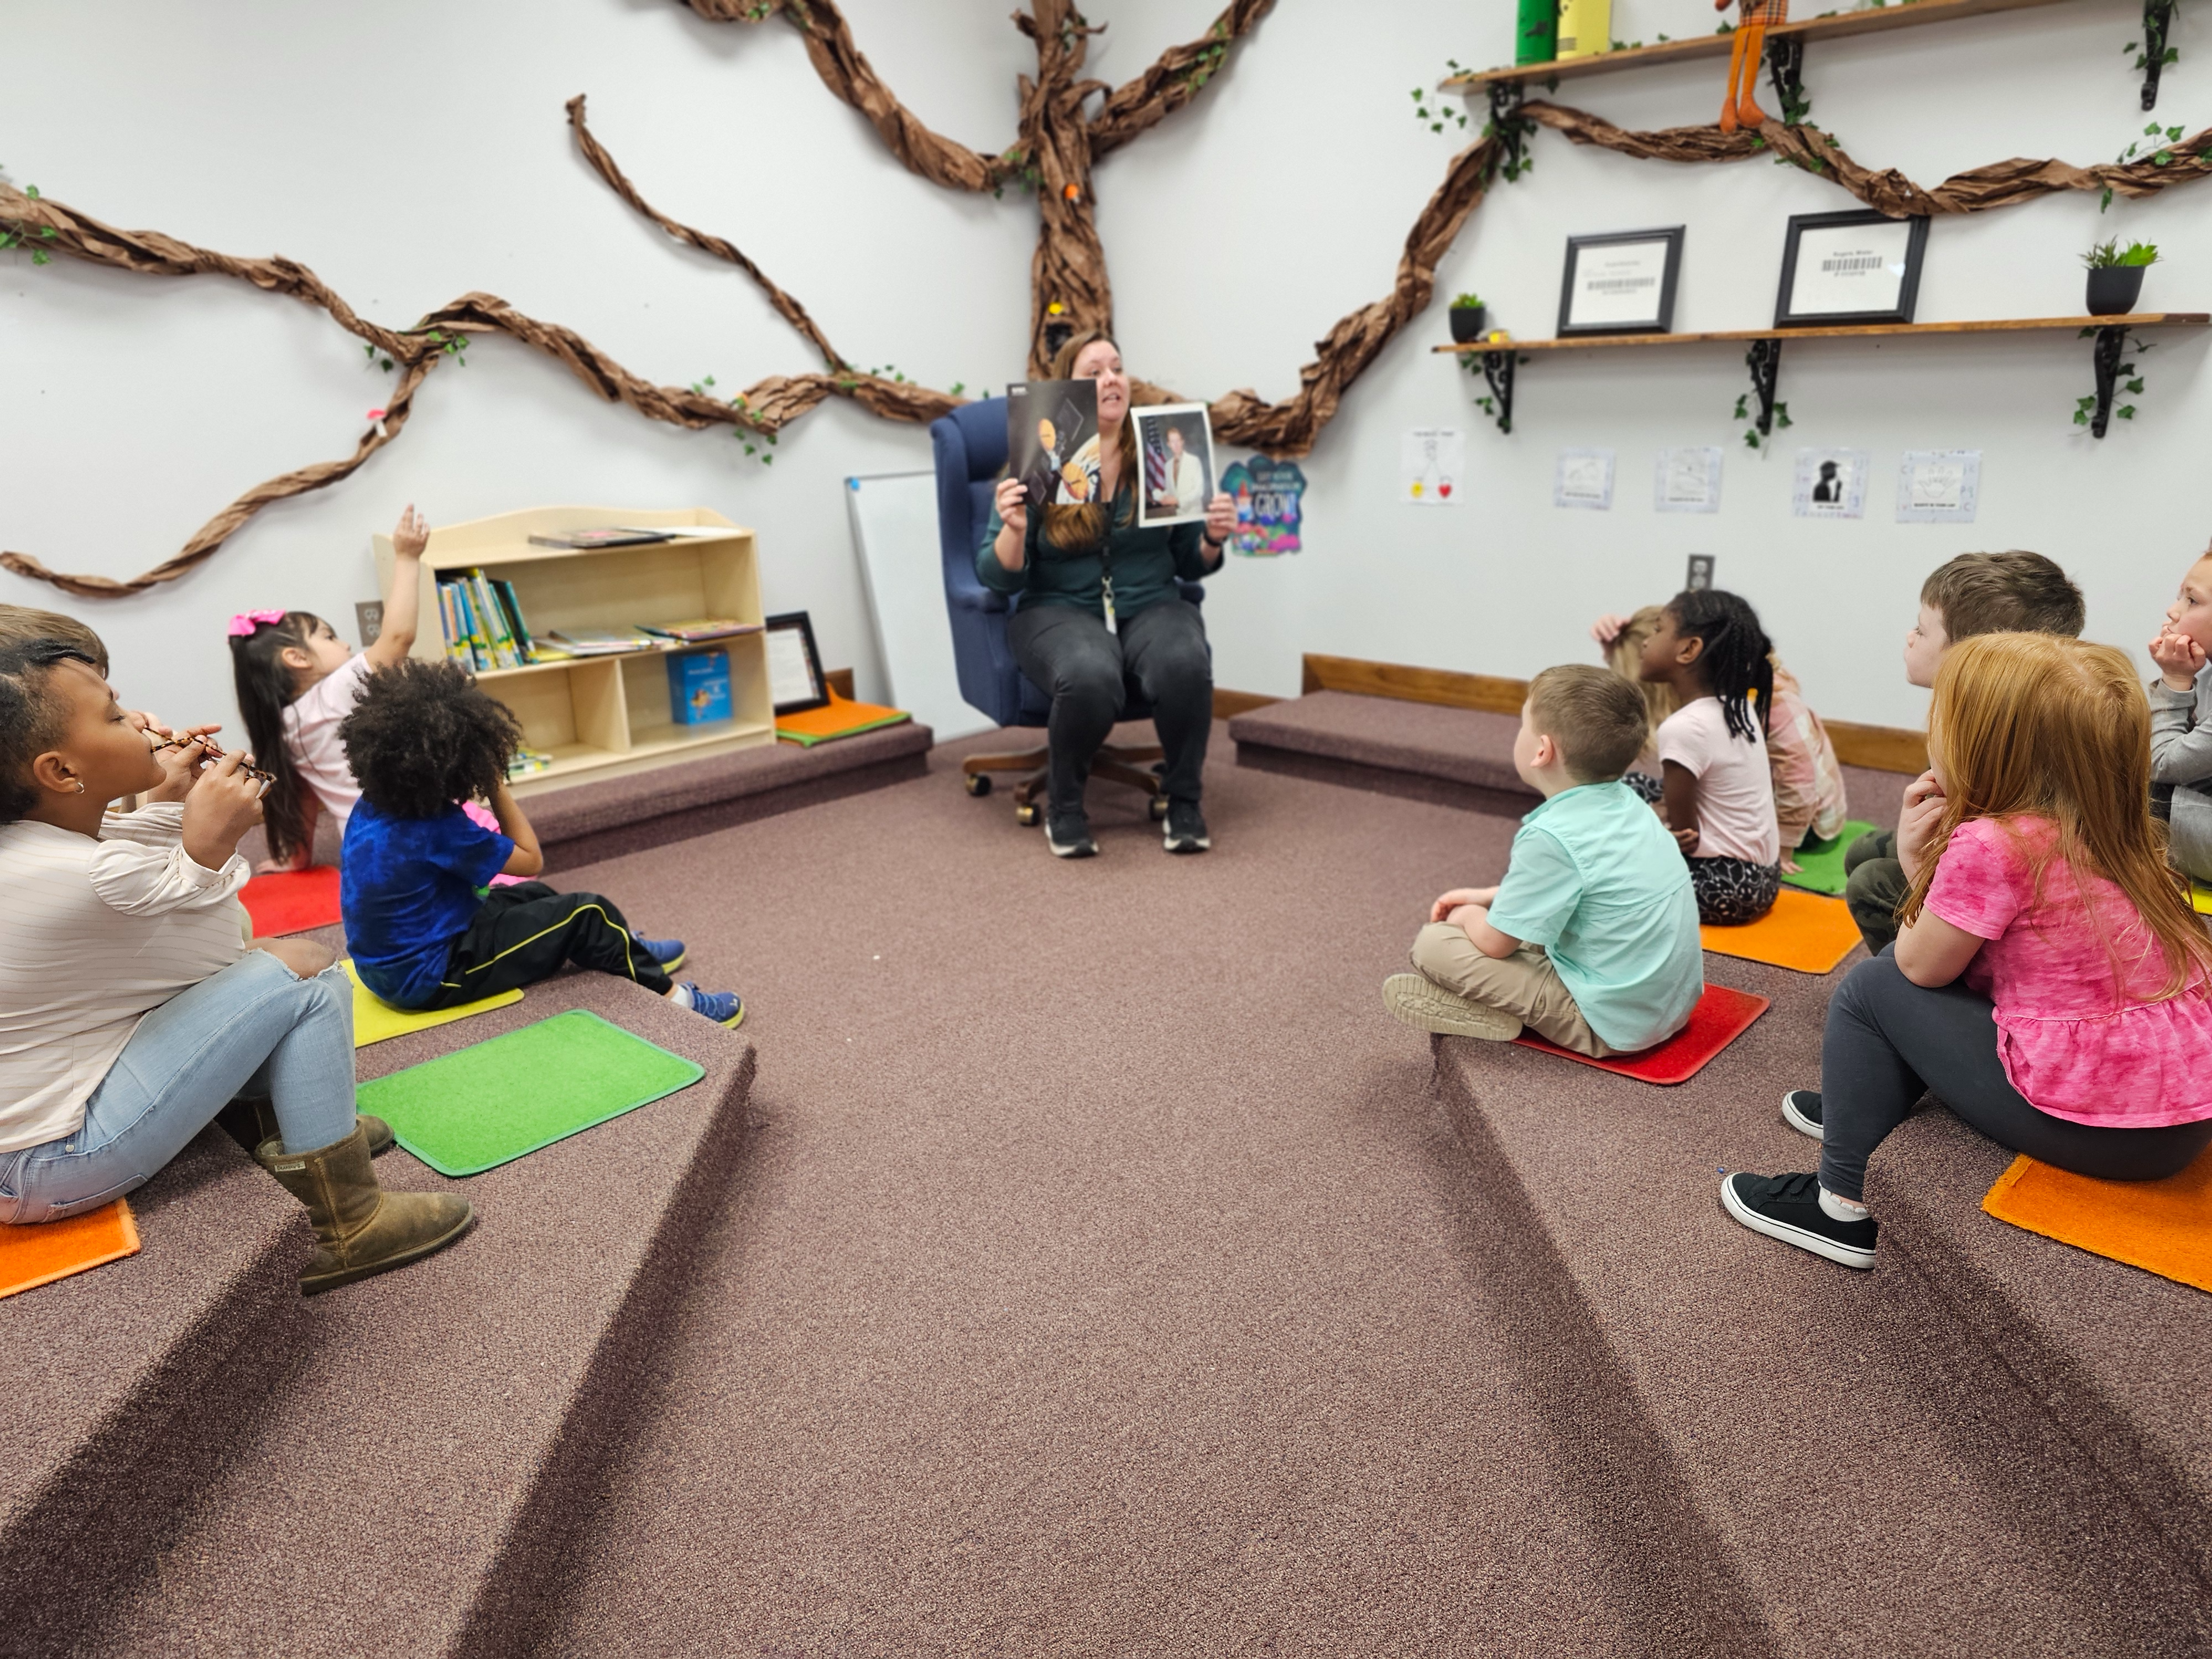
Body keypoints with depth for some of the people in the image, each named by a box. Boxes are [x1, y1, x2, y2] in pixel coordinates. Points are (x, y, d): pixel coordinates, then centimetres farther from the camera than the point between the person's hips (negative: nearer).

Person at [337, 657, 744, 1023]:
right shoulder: (438, 828, -27)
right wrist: (497, 788, -12)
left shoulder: (371, 807, -2)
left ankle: (628, 953, 38)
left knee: (534, 896, 24)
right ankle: (669, 999, 9)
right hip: (432, 977, -9)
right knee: (589, 913, -6)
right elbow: (531, 859, -14)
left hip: (390, 964, 9)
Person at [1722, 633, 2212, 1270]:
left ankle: (1845, 1207, 12)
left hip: (2096, 1126, -9)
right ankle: (1864, 1103, 38)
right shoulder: (2107, 832, 6)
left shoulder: (1991, 846, -20)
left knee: (1870, 988, 2)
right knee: (1965, 957, 21)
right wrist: (1922, 862, 0)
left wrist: (1921, 863, 4)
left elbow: (1921, 965, -6)